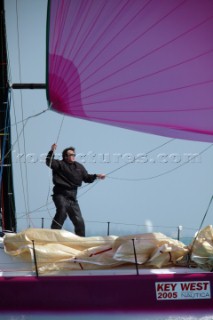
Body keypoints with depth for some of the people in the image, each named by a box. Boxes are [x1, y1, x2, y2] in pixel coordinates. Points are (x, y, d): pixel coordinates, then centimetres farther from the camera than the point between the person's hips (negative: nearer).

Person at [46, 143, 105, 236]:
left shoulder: (79, 166, 14)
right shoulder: (60, 164, -1)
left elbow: (87, 178, 16)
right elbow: (49, 162, -19)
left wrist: (96, 176, 1)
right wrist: (52, 151, -31)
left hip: (72, 197, 6)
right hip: (60, 195, -5)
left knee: (79, 221, 8)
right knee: (62, 210, -32)